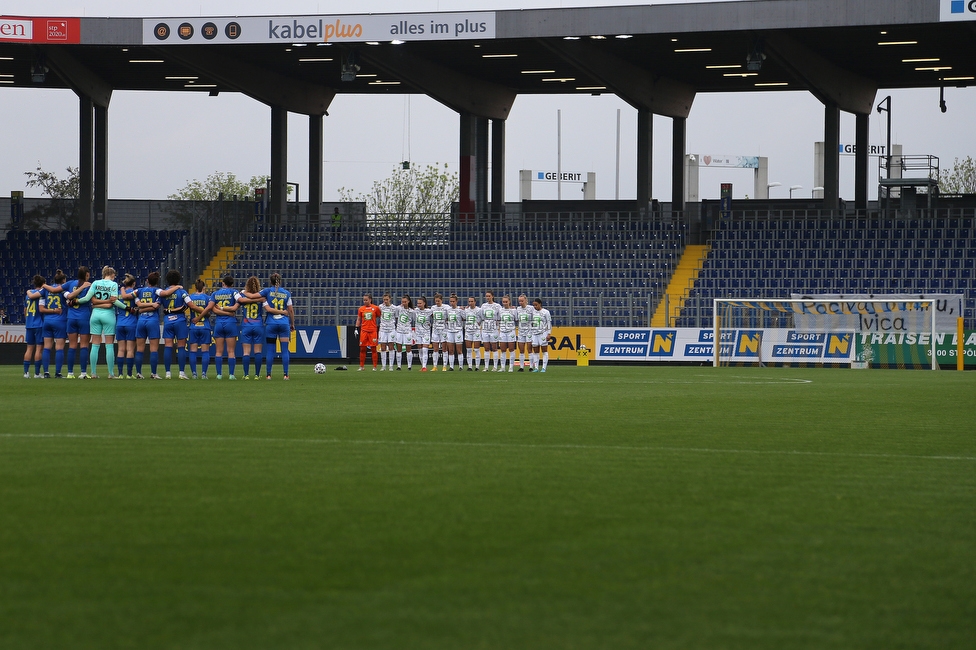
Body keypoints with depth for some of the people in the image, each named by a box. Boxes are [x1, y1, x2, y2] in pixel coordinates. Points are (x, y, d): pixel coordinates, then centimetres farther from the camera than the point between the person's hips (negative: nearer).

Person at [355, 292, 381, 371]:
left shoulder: (375, 308, 1)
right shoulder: (361, 309, 7)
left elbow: (380, 318, 8)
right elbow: (358, 320, 14)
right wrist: (357, 329, 6)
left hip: (373, 331, -2)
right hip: (363, 331, 2)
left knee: (373, 349, 0)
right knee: (362, 349, 2)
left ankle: (374, 367, 4)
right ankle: (361, 366, 10)